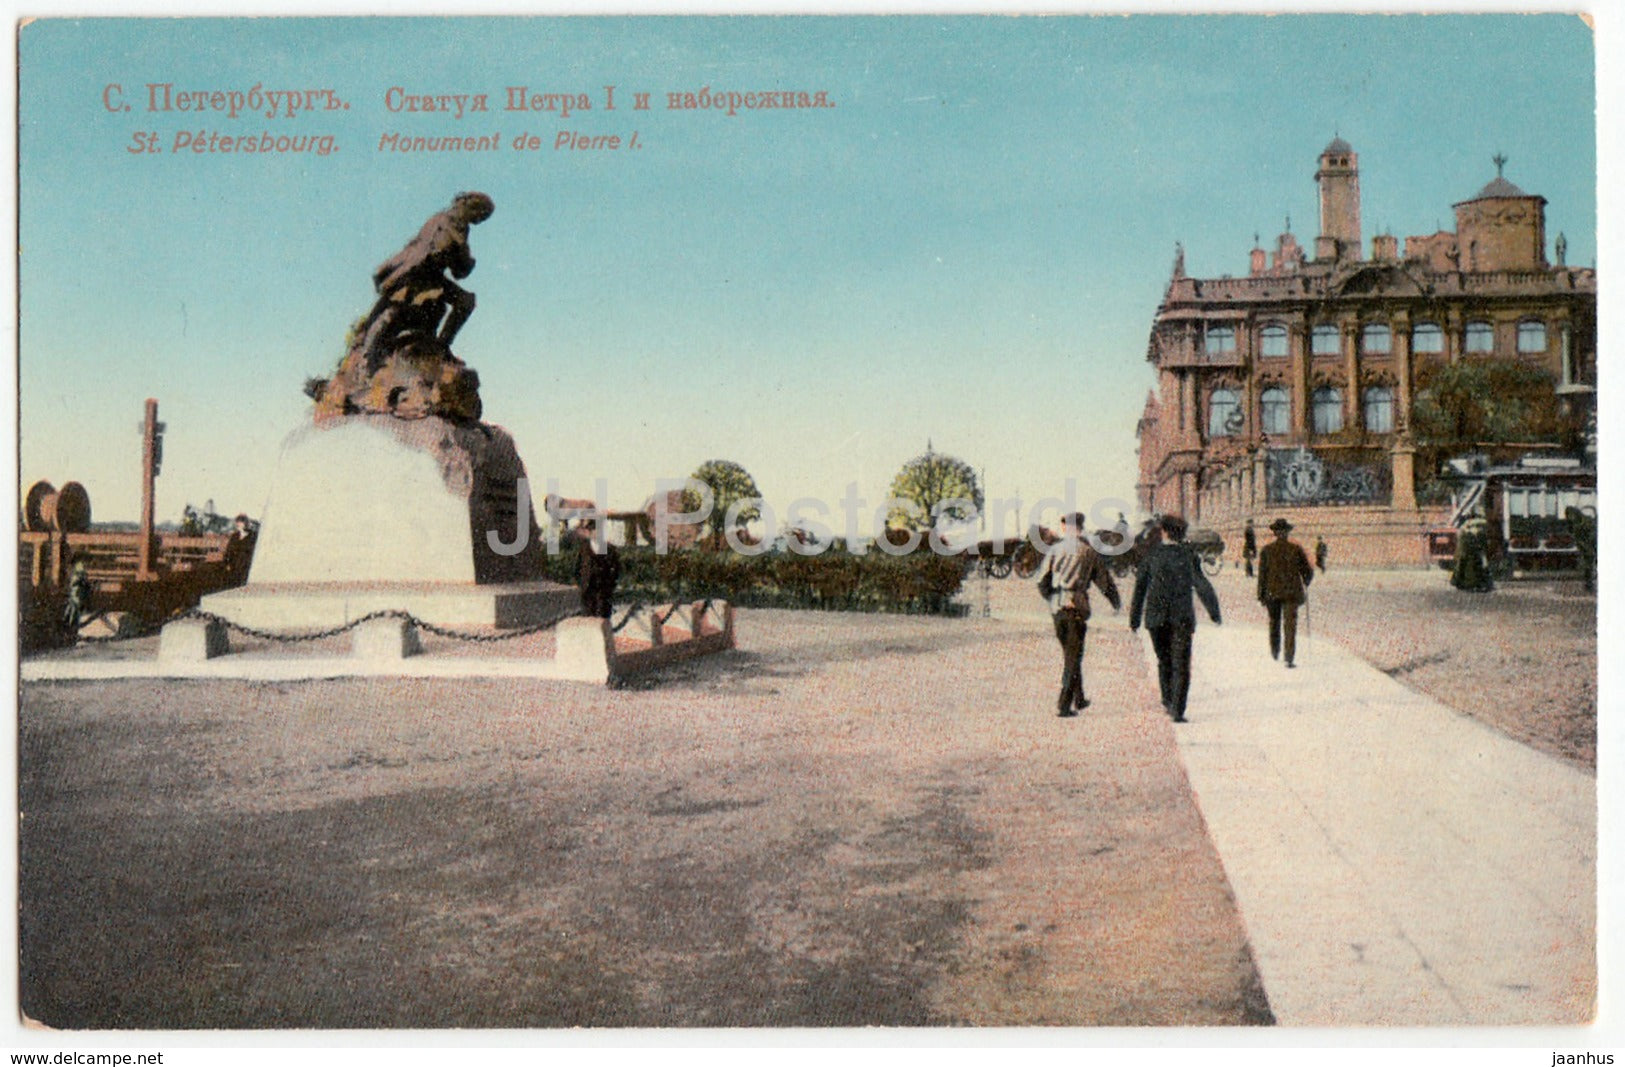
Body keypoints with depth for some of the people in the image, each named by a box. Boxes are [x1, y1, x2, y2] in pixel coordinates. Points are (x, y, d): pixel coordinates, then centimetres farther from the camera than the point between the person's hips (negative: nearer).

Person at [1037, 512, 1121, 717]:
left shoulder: (1055, 549, 4)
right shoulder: (1089, 552, 0)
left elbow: (1042, 582, 2)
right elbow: (1104, 581, 5)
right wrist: (1116, 604, 21)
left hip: (1057, 607, 3)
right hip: (1076, 606, -3)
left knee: (1070, 654, 18)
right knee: (1073, 657, 0)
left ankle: (1078, 699, 28)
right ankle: (1064, 705, -7)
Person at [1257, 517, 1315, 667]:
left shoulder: (1267, 550, -3)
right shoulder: (1296, 549, -4)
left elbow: (1262, 574, -4)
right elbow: (1308, 571, 2)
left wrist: (1261, 596, 1)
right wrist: (1305, 583, 23)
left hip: (1272, 592, 1)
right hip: (1291, 592, -1)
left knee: (1274, 621, 20)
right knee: (1290, 624, -2)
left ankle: (1275, 652, 34)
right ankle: (1289, 658, -11)